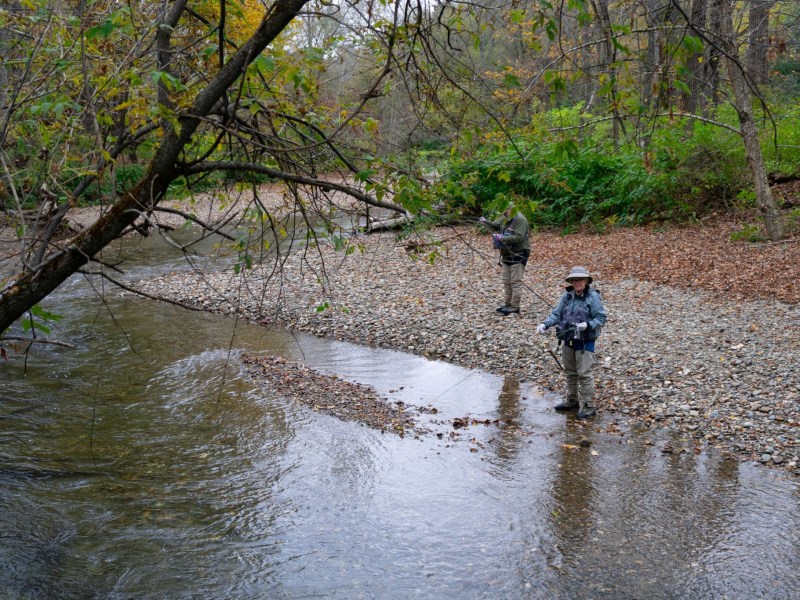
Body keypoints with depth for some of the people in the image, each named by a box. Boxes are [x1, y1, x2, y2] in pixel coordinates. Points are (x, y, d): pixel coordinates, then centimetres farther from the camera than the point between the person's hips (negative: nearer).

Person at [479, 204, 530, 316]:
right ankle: (507, 303, 25)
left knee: (515, 281, -4)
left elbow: (519, 237, -27)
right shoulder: (506, 218, 7)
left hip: (518, 255, -9)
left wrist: (503, 238, -29)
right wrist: (486, 222, 4)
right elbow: (497, 226, 22)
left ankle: (515, 307, 2)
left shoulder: (520, 220, -19)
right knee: (506, 281, 14)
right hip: (506, 255, 9)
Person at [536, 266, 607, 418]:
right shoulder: (567, 296, 4)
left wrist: (587, 324, -27)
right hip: (568, 341, 6)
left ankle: (589, 406, 3)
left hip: (585, 342, -6)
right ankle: (572, 401, 31)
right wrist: (545, 324, -11)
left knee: (584, 374, -5)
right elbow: (556, 314, 5)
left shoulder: (593, 297, -12)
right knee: (570, 373, 17)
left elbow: (601, 318, -11)